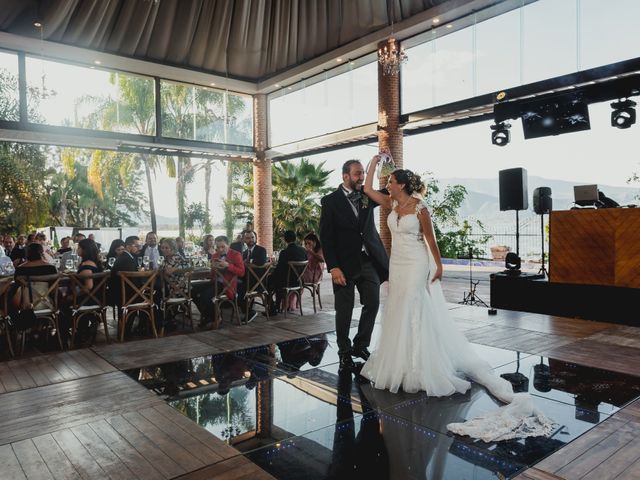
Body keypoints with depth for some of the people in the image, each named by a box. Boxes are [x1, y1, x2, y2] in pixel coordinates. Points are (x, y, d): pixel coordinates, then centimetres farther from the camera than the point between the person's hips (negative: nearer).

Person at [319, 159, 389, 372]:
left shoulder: (367, 196, 9)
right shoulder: (330, 201, -5)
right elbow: (326, 237, -8)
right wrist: (333, 267, -15)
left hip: (369, 261, 4)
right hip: (345, 264, -4)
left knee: (372, 304, 6)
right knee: (344, 310, 4)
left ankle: (361, 346, 25)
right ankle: (344, 352, 22)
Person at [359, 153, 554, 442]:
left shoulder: (419, 208, -13)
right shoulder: (392, 204, 5)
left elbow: (430, 238, -8)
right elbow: (367, 189, 7)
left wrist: (438, 265, -5)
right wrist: (373, 163, 5)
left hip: (415, 266, -7)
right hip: (397, 265, 7)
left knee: (414, 314, -2)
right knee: (398, 314, 12)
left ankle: (418, 366, 9)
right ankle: (400, 362, 25)